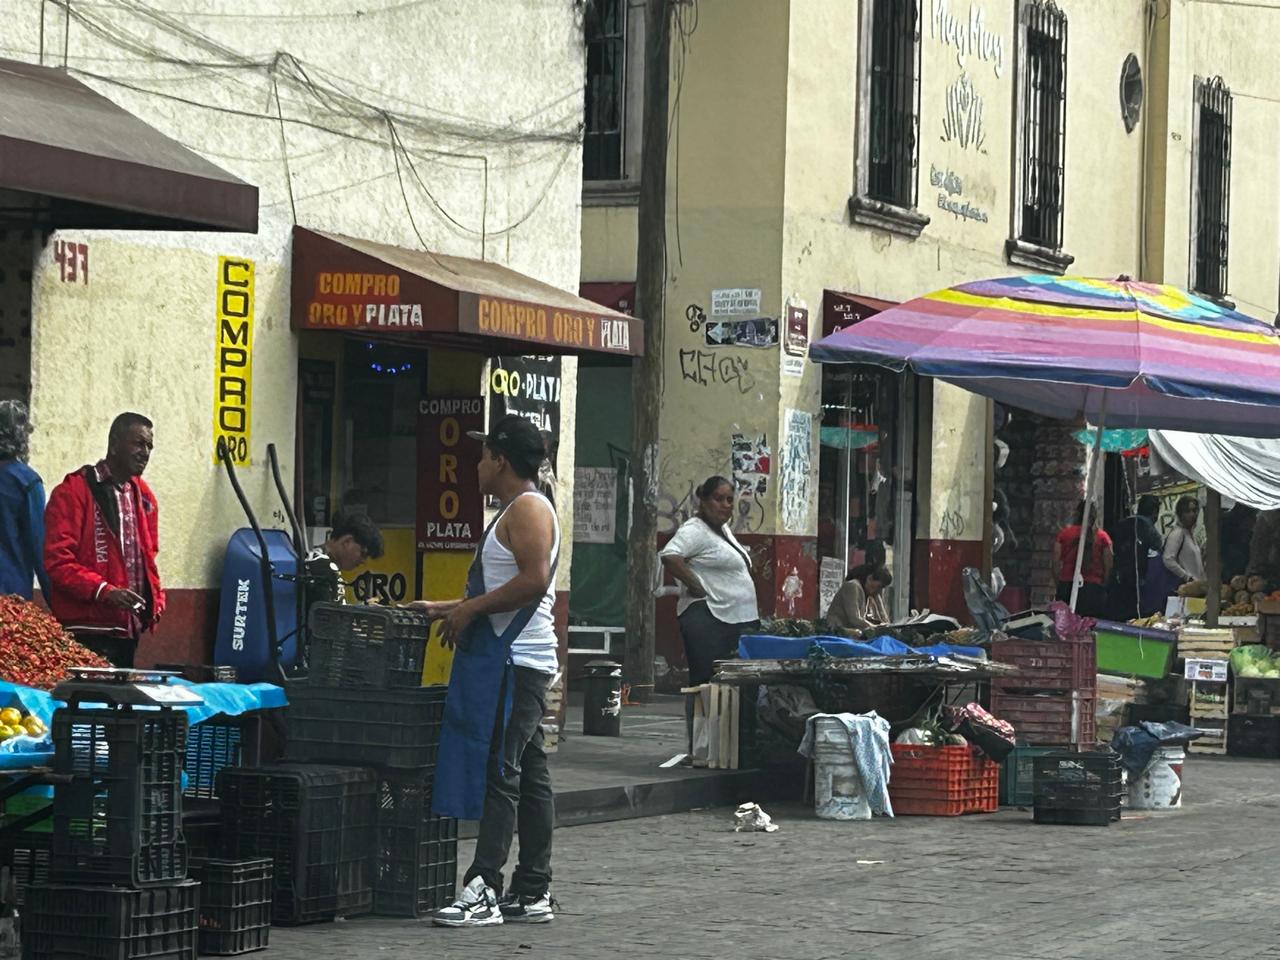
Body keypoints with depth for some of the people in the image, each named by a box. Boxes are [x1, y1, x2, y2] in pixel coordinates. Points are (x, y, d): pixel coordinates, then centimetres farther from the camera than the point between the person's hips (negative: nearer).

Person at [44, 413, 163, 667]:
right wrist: (103, 591, -23)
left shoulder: (143, 495, 18)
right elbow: (57, 560, -13)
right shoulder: (74, 491, -5)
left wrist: (155, 598, 11)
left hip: (129, 630, 7)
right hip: (88, 632, -7)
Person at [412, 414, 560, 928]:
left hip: (515, 664, -11)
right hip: (509, 660, 11)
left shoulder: (528, 509, -11)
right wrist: (449, 608, 24)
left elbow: (535, 580, -24)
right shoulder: (515, 511, 21)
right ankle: (532, 893, 12)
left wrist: (469, 610, -18)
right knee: (528, 776, 10)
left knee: (498, 774, -13)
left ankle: (483, 890, -16)